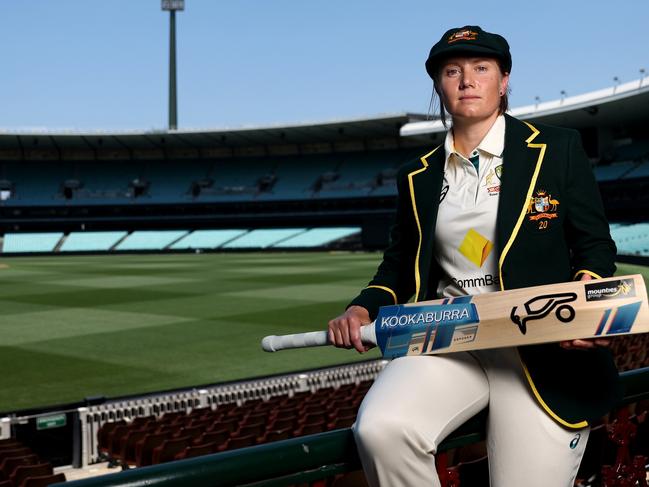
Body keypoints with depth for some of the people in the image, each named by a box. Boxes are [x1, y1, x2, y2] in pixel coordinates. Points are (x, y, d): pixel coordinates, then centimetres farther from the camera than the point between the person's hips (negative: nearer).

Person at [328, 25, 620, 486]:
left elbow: (596, 244, 4)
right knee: (380, 430, -27)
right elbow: (401, 263, 20)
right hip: (447, 340, 2)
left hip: (545, 348, -1)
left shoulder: (558, 148, 3)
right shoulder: (418, 177, 13)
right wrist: (363, 309, 0)